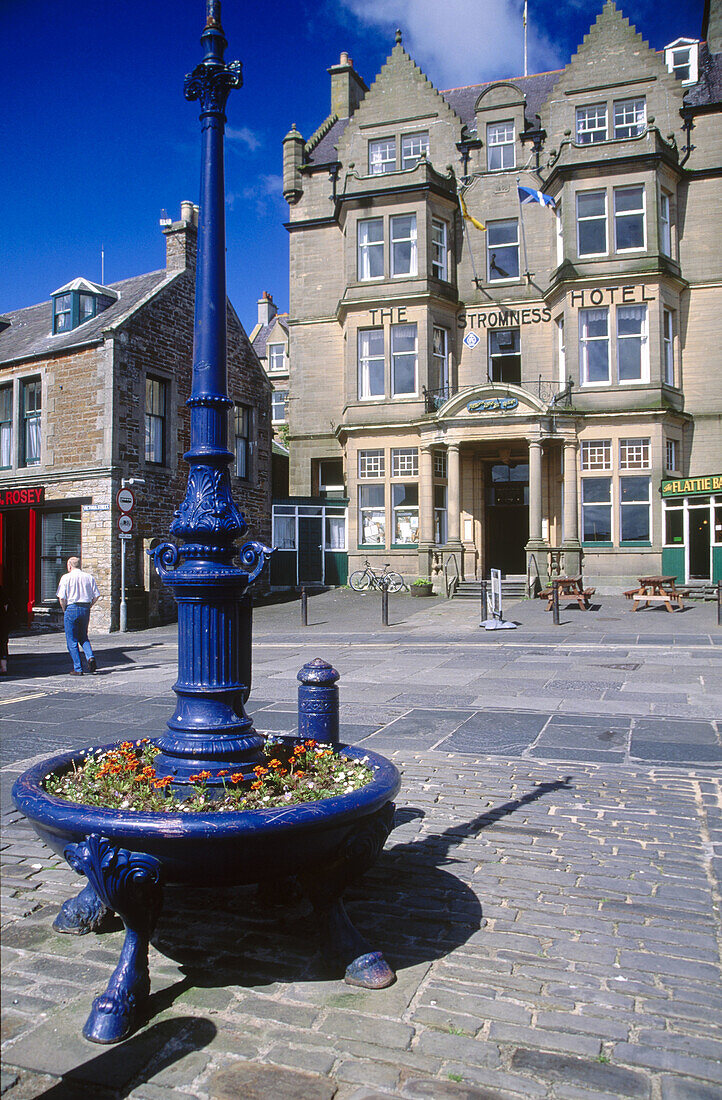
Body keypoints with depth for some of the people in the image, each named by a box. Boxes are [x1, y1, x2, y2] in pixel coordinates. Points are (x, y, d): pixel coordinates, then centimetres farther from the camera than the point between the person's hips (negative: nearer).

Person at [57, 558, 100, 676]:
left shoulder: (66, 577, -4)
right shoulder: (89, 577, 6)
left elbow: (62, 597, -11)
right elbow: (96, 595, 4)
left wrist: (64, 610, 3)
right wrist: (88, 607, 13)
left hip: (71, 608, -4)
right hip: (85, 609, 4)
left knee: (72, 640, 5)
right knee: (83, 637, 20)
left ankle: (78, 669, 4)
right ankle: (90, 657, -5)